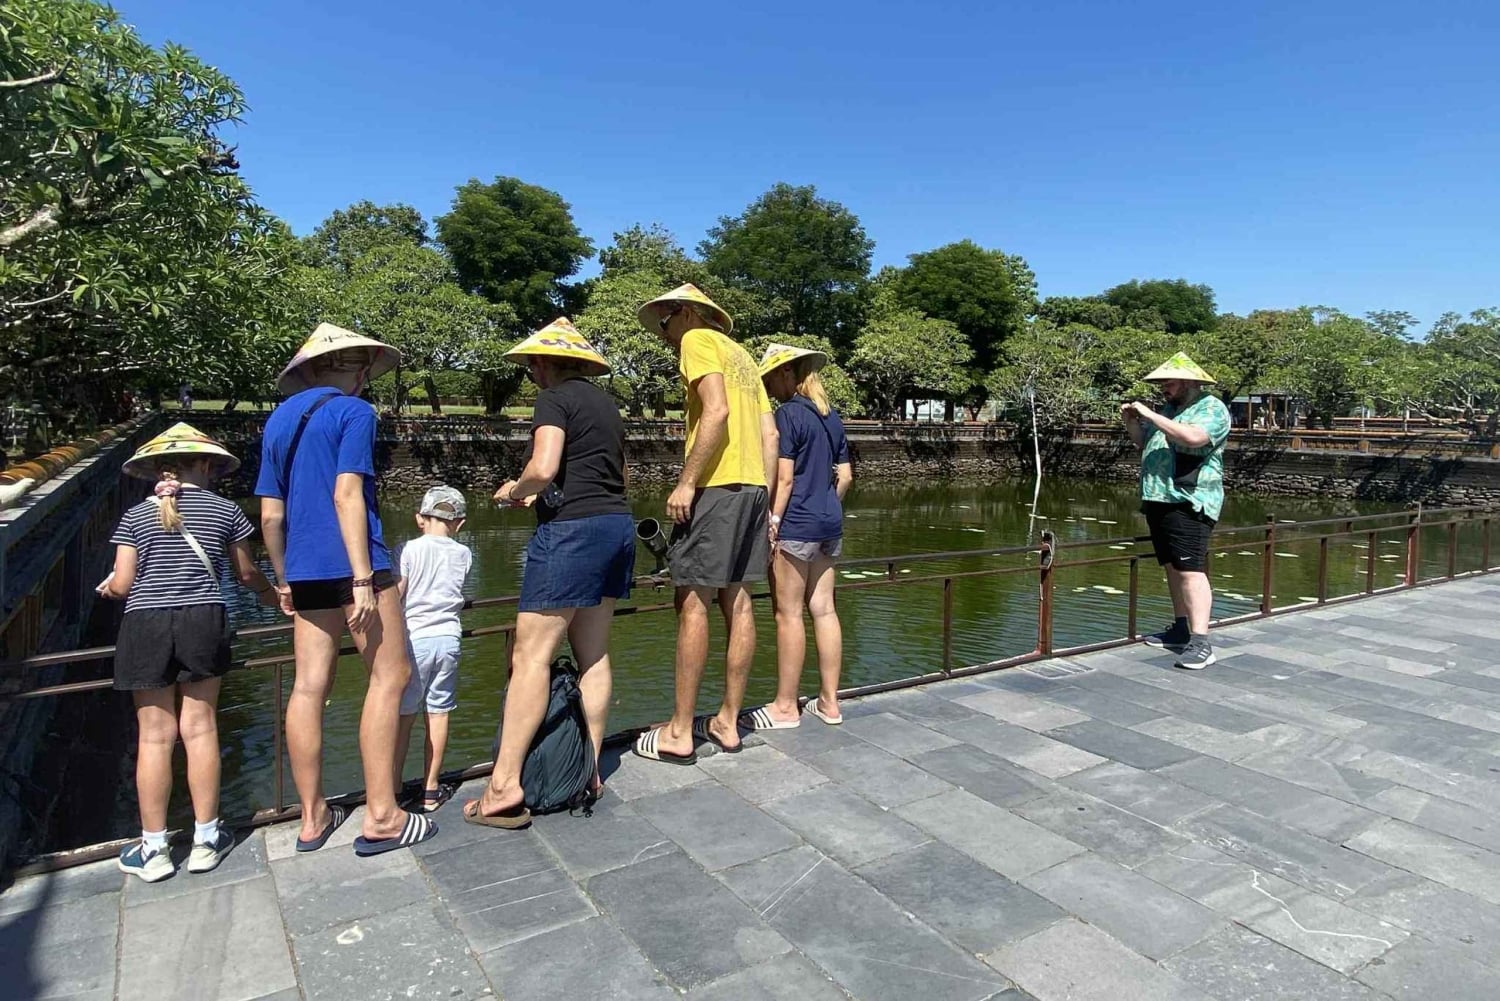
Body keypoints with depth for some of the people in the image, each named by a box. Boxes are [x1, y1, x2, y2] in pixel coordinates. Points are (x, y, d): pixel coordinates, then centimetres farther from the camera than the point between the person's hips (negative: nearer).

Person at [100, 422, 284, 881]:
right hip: (202, 621, 0)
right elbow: (247, 573, 12)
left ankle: (153, 848, 15)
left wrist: (109, 585, 25)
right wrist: (270, 592, 33)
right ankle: (205, 838, 16)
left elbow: (122, 584, 1)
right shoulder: (225, 510, 5)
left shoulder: (135, 516, 5)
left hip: (145, 624, 0)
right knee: (200, 728, 7)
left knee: (154, 735, 6)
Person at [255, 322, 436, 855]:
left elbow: (270, 515, 14)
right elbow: (347, 496, -14)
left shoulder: (278, 420, 16)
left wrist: (285, 581, 22)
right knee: (389, 677, -1)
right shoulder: (353, 412, -4)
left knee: (309, 686, 8)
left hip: (304, 572, 7)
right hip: (351, 566, -7)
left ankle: (313, 817, 17)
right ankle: (381, 817, 1)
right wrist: (364, 580, -16)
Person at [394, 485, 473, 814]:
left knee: (404, 717, 7)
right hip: (448, 638, 3)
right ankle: (431, 790, 18)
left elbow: (397, 595, -7)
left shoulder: (412, 549, -6)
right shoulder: (463, 554, 4)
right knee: (438, 715, 9)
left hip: (415, 638, -3)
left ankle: (394, 789, 14)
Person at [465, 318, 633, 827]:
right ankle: (588, 771, 17)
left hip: (571, 529, -9)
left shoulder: (555, 398, -6)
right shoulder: (605, 402, 19)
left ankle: (504, 788, -6)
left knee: (530, 656, -7)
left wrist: (514, 490, 0)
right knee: (593, 653, 11)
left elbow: (543, 467, -20)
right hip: (618, 524, 9)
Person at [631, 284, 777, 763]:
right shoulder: (742, 356, 25)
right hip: (753, 486, 9)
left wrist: (685, 482, -18)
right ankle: (728, 722, 16)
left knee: (692, 602, -5)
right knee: (737, 601, 9)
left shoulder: (698, 339, 0)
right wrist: (763, 499, 17)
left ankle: (679, 732, 0)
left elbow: (717, 410, -16)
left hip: (716, 485, -9)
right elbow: (770, 434, 18)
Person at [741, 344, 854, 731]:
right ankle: (829, 701, 17)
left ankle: (785, 707, 8)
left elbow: (784, 478, -16)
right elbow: (845, 475, 16)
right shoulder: (831, 416, 13)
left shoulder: (788, 413, -10)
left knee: (789, 613, -1)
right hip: (830, 524, 8)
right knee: (824, 609, 10)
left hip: (796, 524, -8)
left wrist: (772, 524, -13)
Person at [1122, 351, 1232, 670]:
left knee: (1190, 570, -14)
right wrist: (1132, 423, 10)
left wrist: (1150, 415, -20)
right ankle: (1181, 629, 21)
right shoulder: (1170, 409, 20)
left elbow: (1193, 437, -26)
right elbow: (1145, 445, 29)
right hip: (1159, 500, 9)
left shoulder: (1212, 408, -6)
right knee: (1172, 567, 12)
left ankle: (1200, 643, -16)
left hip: (1188, 503, -9)